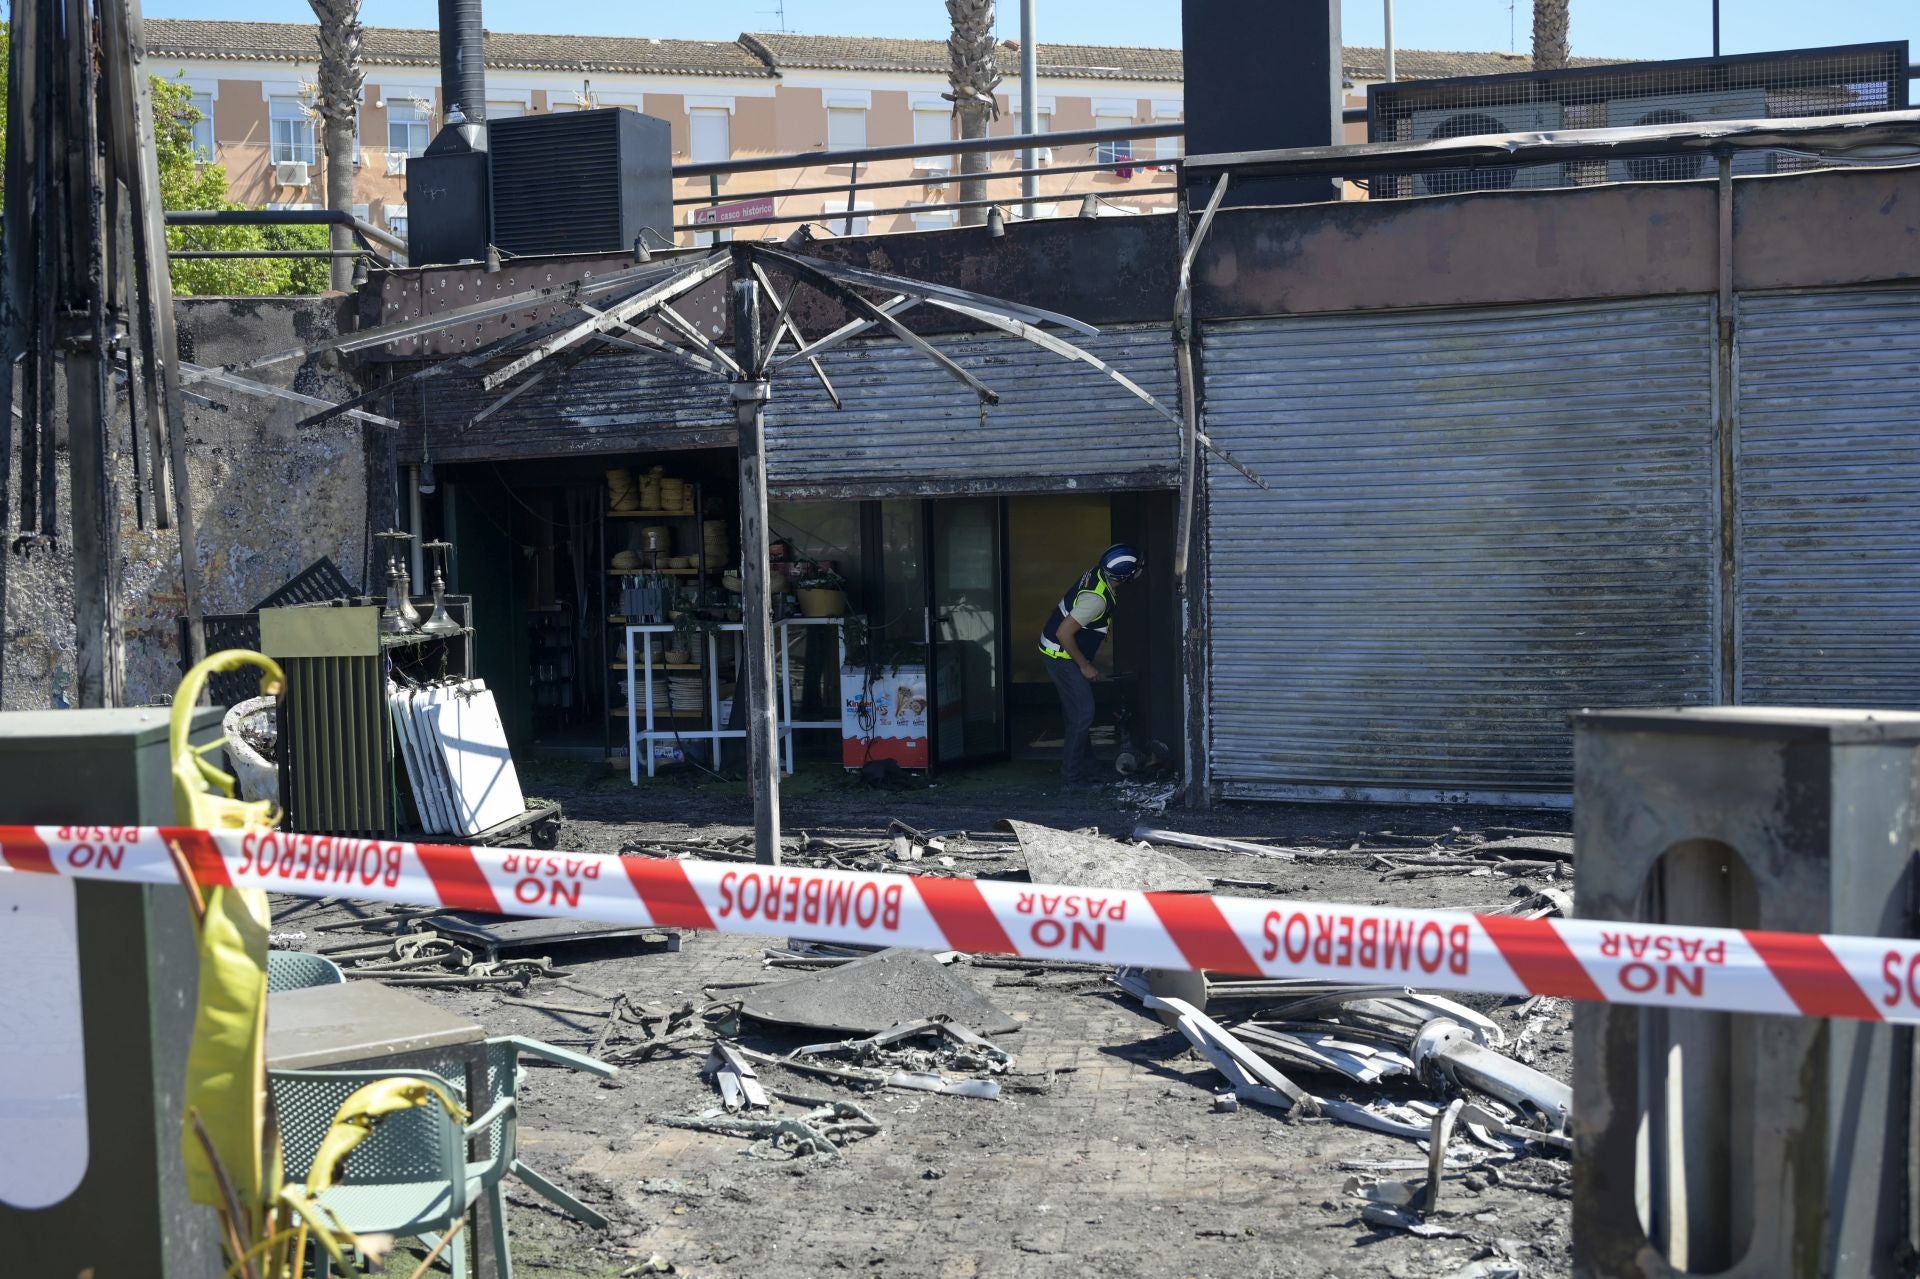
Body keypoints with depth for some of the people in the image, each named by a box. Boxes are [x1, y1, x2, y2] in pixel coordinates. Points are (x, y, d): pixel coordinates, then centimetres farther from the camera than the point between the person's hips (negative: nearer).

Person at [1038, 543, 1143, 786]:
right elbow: (1064, 634, -30)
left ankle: (1084, 766, 24)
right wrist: (1085, 666, -19)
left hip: (1064, 652, 9)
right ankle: (1073, 773, 2)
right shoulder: (1096, 598, -31)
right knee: (1083, 712, -6)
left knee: (1078, 710, 15)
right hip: (1061, 655, -9)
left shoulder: (1097, 573, -6)